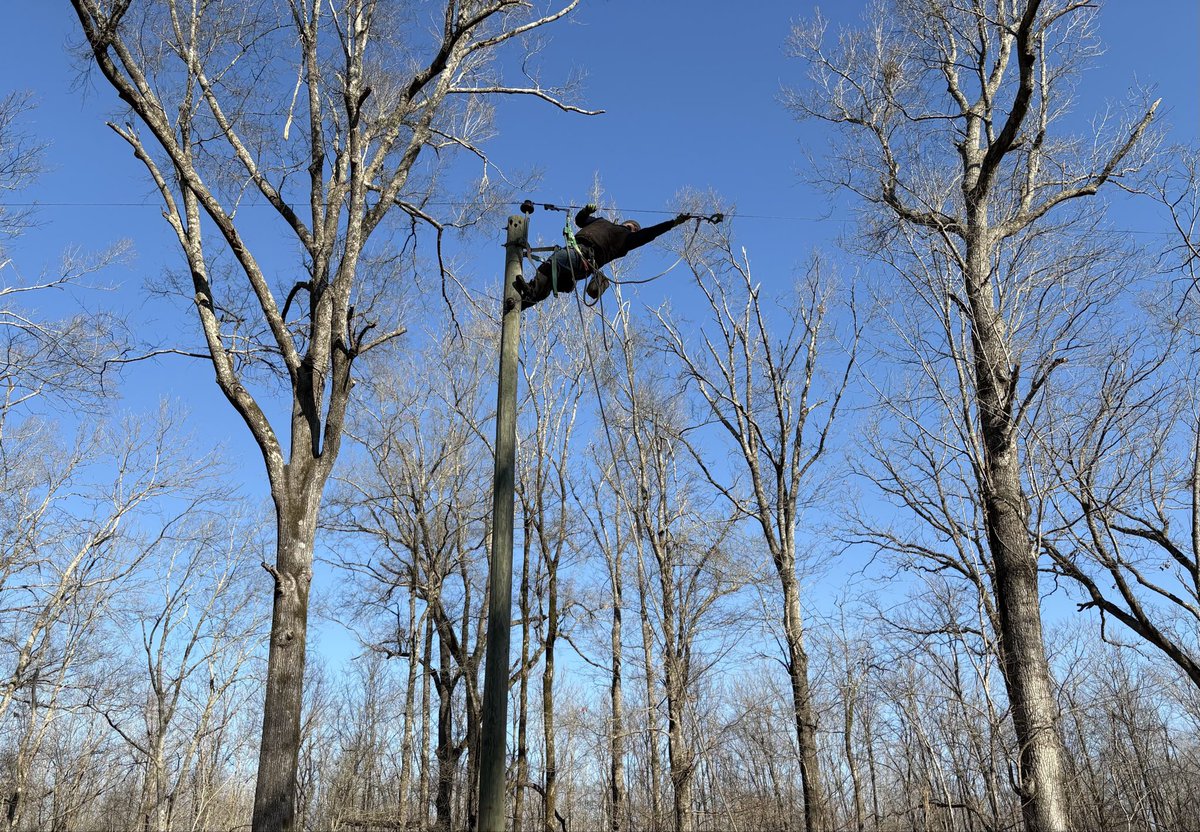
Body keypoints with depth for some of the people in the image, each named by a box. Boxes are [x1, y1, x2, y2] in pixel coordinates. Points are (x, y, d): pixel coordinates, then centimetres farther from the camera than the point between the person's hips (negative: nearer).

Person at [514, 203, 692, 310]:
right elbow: (580, 220, 48)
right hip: (572, 249, 8)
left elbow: (649, 234, 15)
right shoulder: (601, 221, 42)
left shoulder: (627, 238, 23)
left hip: (584, 258, -8)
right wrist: (586, 211, 26)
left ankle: (531, 291, -47)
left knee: (552, 262, -33)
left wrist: (674, 222, 12)